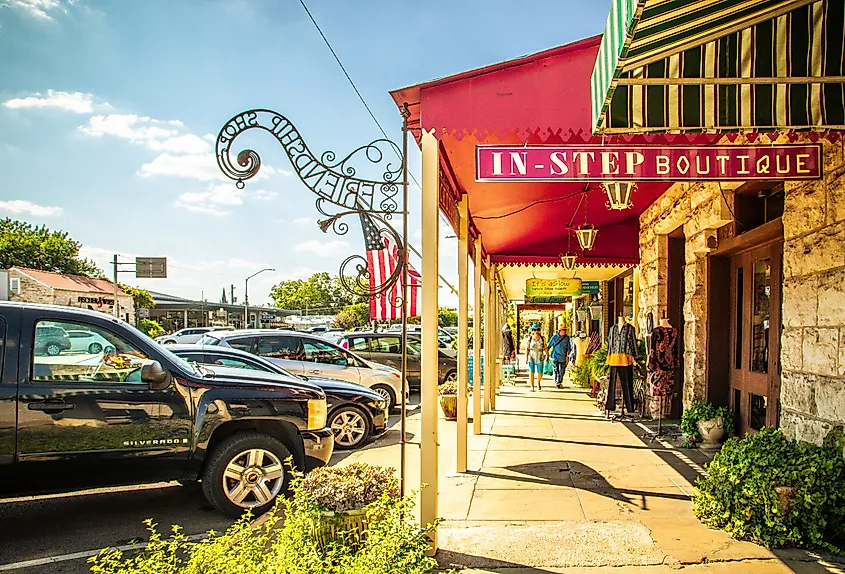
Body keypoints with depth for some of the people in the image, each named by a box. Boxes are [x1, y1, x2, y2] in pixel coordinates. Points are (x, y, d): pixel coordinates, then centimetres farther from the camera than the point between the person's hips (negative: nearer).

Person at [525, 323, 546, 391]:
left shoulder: (542, 339, 3)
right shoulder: (530, 339, 3)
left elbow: (545, 348, 7)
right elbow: (527, 349, 5)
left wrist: (545, 354, -7)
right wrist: (526, 358, -1)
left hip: (540, 358, 0)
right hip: (531, 358, 0)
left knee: (540, 373, -1)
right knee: (531, 372, -4)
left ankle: (538, 383, 28)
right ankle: (532, 386, 4)